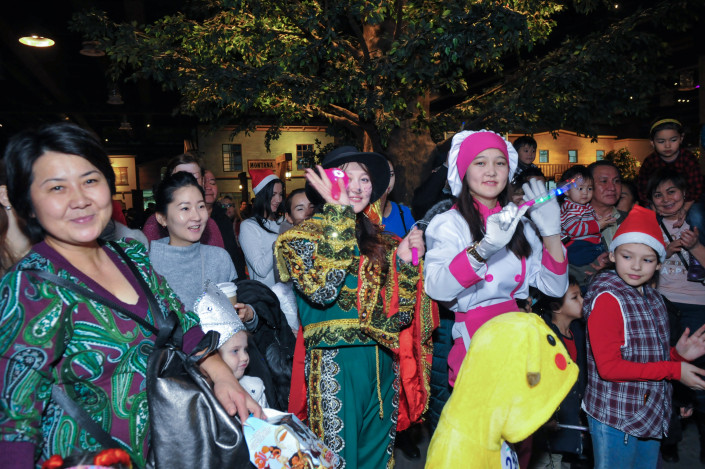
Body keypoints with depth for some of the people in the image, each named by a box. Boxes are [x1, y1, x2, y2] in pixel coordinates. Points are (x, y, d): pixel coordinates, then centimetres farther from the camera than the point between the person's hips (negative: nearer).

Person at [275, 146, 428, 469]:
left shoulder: (378, 240, 9)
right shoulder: (303, 235, -5)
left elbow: (397, 308, 9)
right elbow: (322, 289, -25)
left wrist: (406, 262, -7)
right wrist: (339, 213, -23)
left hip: (382, 360, 6)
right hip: (335, 362, -5)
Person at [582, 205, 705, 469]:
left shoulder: (652, 297, 6)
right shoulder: (607, 298, -19)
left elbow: (650, 354, 12)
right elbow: (608, 367, -23)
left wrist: (678, 354, -7)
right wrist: (673, 370, -19)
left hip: (652, 414, 8)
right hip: (615, 417, -7)